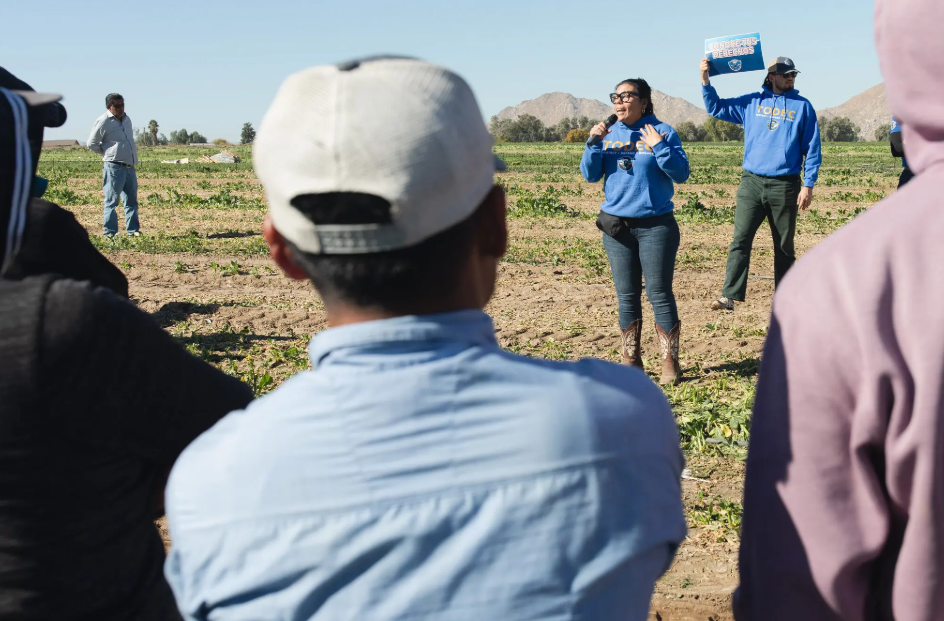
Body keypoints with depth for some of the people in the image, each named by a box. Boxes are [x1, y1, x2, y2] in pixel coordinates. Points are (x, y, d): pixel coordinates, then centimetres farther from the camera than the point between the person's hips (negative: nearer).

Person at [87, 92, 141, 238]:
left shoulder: (127, 119, 15)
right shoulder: (103, 121, -6)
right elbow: (91, 143, -3)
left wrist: (133, 161, 15)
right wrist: (107, 153, 3)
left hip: (130, 167, 7)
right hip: (114, 167, -7)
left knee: (131, 200, 8)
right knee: (111, 201, -3)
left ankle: (133, 231, 13)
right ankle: (109, 231, 1)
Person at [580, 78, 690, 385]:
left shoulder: (662, 132, -3)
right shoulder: (608, 134, 9)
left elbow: (681, 174, -9)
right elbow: (590, 175, 5)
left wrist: (659, 147, -19)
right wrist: (594, 142, -8)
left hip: (656, 225, -4)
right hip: (616, 225, 4)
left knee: (659, 293, -3)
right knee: (626, 295, 9)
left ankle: (670, 362, 5)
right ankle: (631, 360, 18)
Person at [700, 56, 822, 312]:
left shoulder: (802, 106, 6)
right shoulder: (751, 102, 10)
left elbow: (812, 149, 4)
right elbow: (716, 107, 16)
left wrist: (808, 185, -3)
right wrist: (705, 79, 1)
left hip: (785, 185, -1)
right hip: (752, 182, 1)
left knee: (784, 246, 7)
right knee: (740, 239, -10)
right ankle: (729, 296, -14)